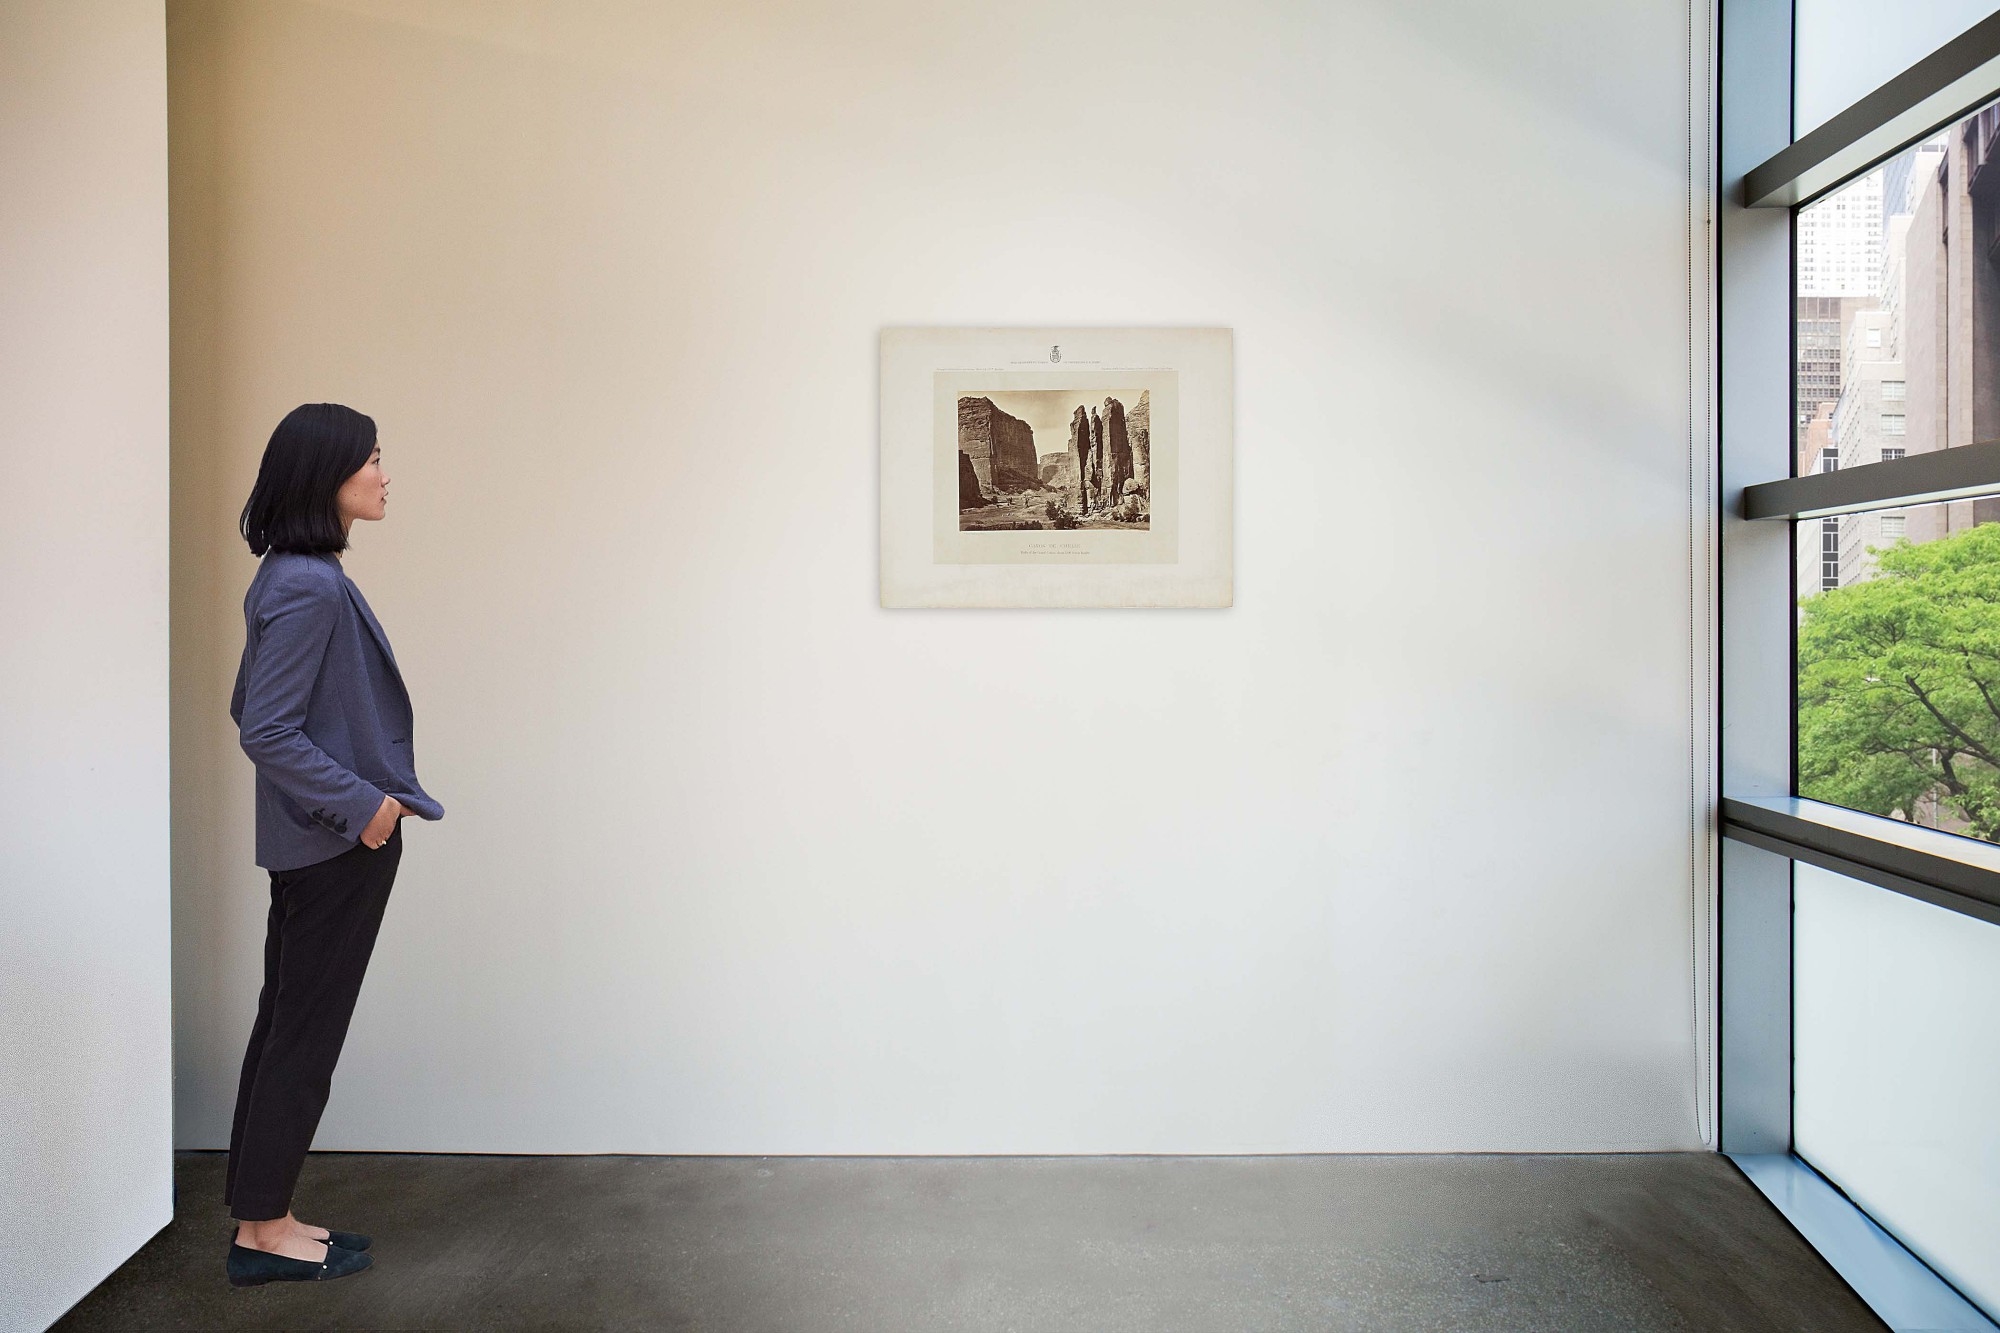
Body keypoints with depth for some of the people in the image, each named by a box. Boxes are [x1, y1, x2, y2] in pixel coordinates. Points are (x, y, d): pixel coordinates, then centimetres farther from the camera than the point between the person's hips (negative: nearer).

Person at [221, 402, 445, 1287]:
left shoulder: (297, 578, 10)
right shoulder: (310, 588, -19)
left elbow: (249, 708, 16)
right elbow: (267, 731, -22)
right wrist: (361, 801, -17)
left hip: (316, 840, 10)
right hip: (337, 844, -10)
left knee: (287, 1024, 15)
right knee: (306, 1032, 2)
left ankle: (260, 1216, 27)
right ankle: (263, 1232, 16)